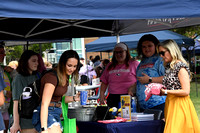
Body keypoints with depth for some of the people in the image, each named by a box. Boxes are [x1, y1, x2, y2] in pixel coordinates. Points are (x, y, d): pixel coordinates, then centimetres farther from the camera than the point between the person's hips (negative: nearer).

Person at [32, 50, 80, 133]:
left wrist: (74, 98, 4)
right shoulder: (52, 76, -17)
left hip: (56, 113, 9)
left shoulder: (65, 77, 10)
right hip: (45, 114, -9)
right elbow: (44, 104, -22)